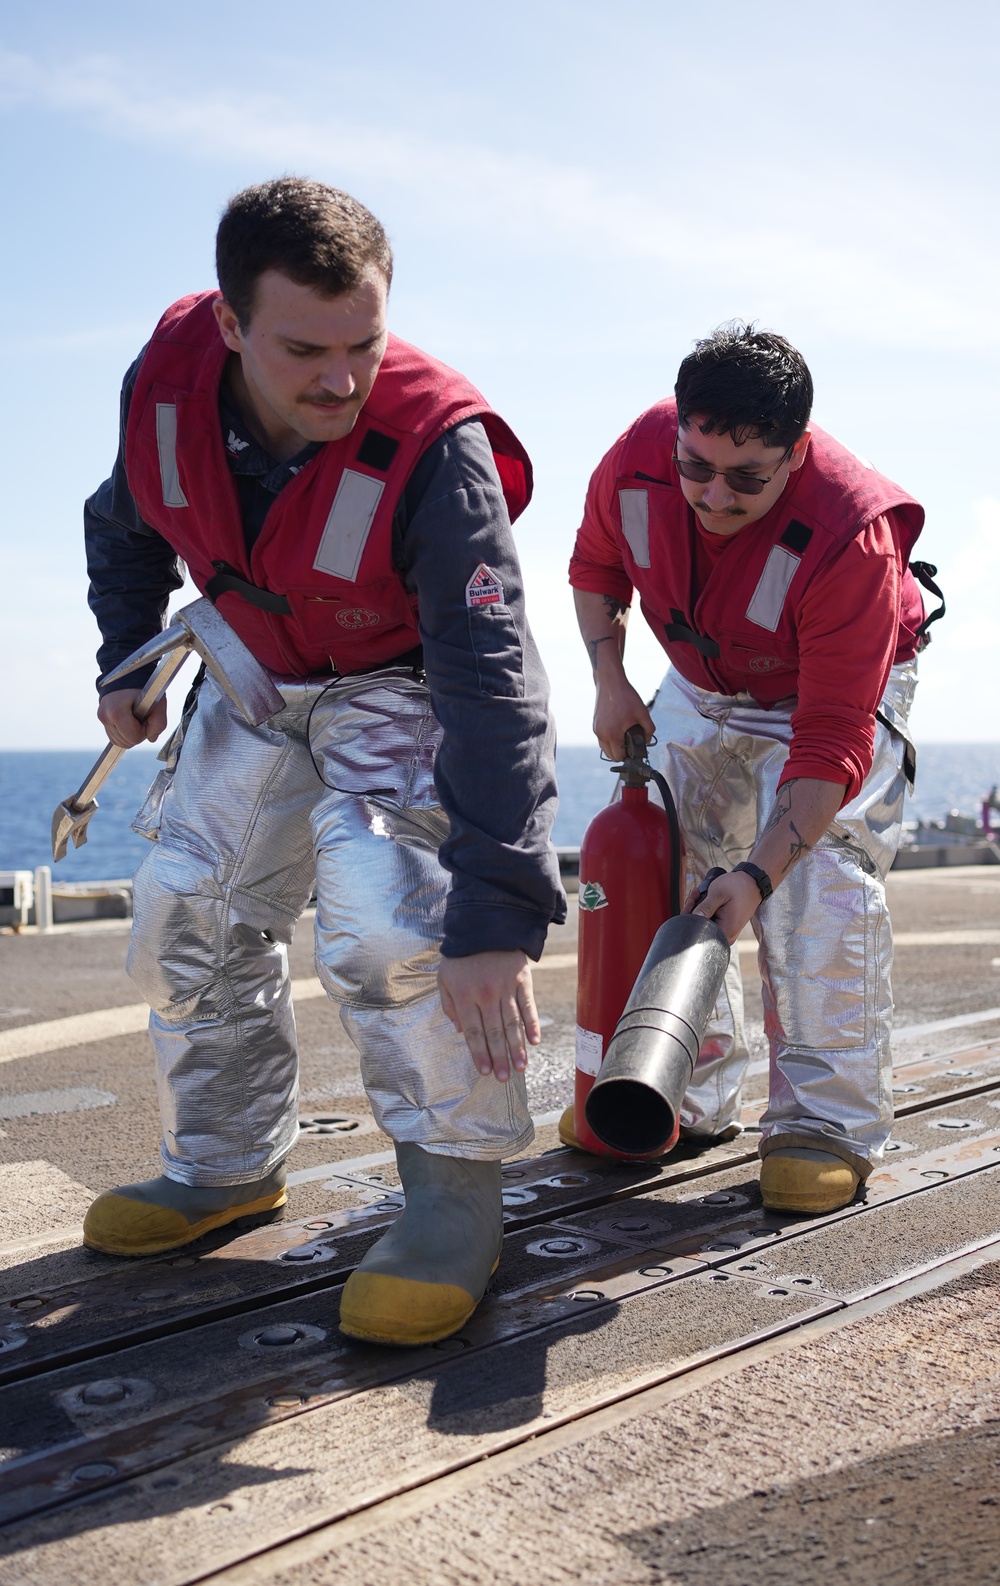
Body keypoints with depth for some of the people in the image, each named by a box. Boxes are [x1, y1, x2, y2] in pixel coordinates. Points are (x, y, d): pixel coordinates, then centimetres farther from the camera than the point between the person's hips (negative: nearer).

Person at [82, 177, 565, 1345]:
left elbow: (492, 686, -39)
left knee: (384, 914, -28)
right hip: (255, 679, 6)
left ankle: (458, 1192, -10)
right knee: (186, 916, 6)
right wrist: (126, 661, 2)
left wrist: (498, 919, -43)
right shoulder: (166, 380, -19)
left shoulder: (435, 444, -34)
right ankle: (229, 1165, 25)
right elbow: (125, 524, 7)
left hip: (400, 684, -5)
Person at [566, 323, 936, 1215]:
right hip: (703, 688, 5)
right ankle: (694, 1095, 15)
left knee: (818, 881, -21)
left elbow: (832, 742, -38)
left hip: (841, 687, -5)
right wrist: (610, 682, -12)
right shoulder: (639, 457, -26)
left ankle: (829, 1124, -9)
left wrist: (758, 873, -44)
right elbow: (595, 566, -1)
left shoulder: (851, 533, -39)